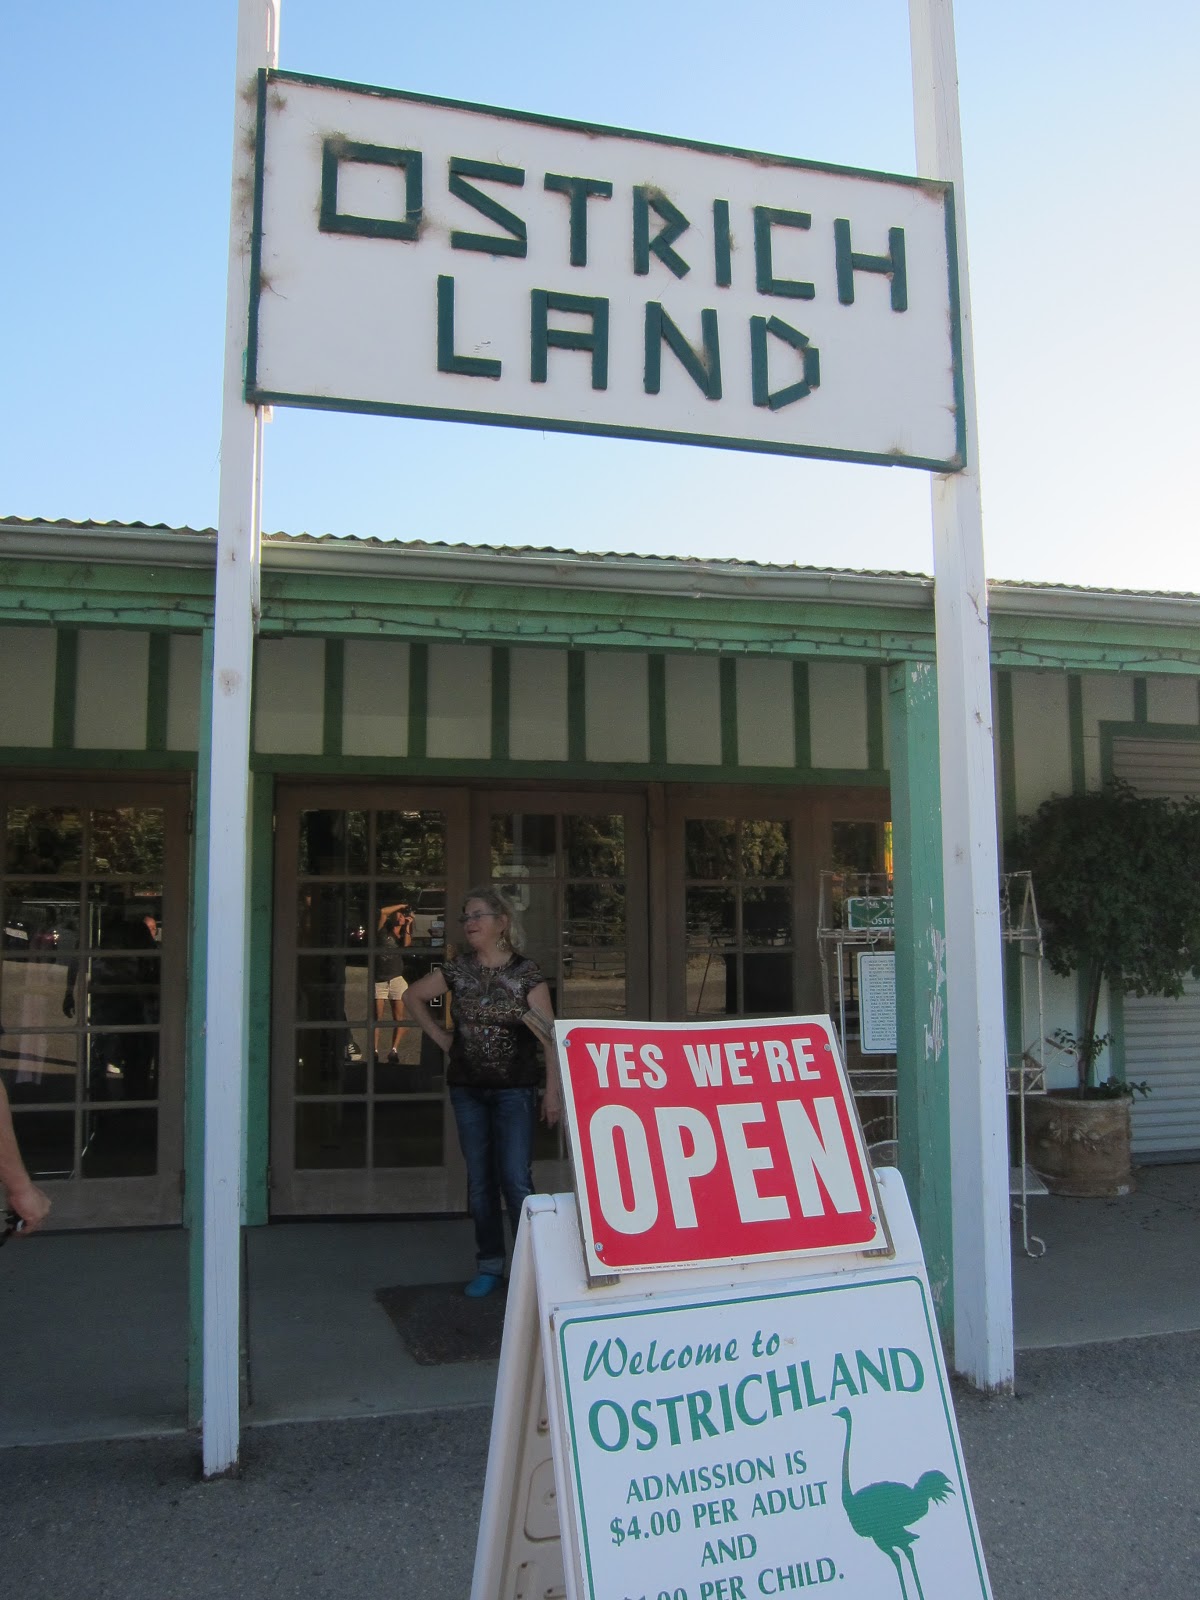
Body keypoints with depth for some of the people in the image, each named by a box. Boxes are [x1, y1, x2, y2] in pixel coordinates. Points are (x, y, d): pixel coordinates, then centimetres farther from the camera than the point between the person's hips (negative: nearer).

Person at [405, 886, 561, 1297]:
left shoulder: (526, 972, -6)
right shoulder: (458, 969, 4)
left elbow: (548, 1033, -8)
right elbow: (413, 996, 19)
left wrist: (553, 1090, -14)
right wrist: (440, 1036, 9)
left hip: (514, 1090, -4)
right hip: (467, 1090, 4)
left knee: (516, 1181, -7)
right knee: (479, 1181, 10)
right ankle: (489, 1266, 21)